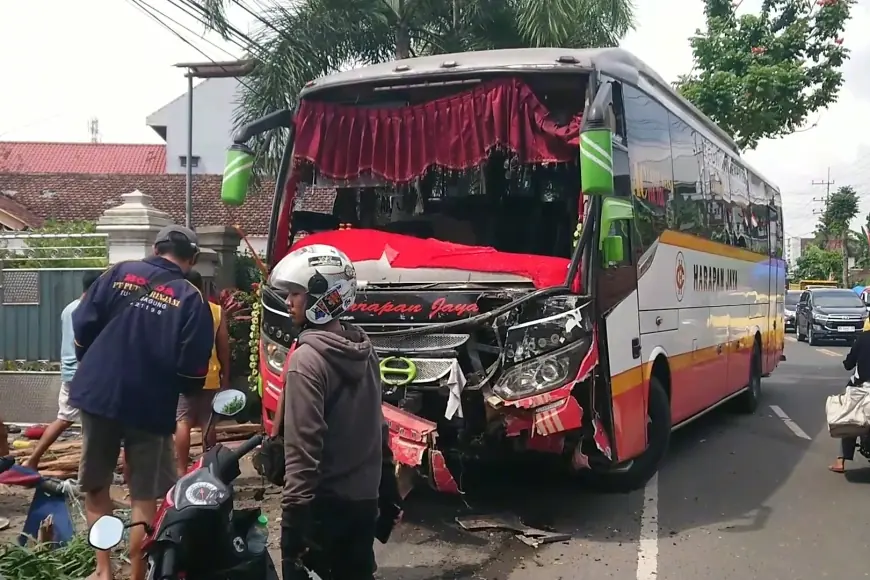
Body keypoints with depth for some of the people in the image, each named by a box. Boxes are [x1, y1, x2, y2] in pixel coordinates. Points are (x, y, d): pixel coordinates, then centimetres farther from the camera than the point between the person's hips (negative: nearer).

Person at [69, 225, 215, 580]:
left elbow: (83, 326, -1)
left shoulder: (120, 273, 1)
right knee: (144, 499, 10)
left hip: (98, 394, 2)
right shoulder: (191, 299, -4)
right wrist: (180, 389, 12)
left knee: (95, 487, 19)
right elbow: (193, 369, -10)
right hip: (151, 405, -2)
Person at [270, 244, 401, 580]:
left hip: (325, 503, -7)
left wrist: (292, 521, -20)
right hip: (365, 497, 7)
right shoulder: (364, 349, 5)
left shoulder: (307, 358, -18)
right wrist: (388, 488, 19)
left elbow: (303, 449, -22)